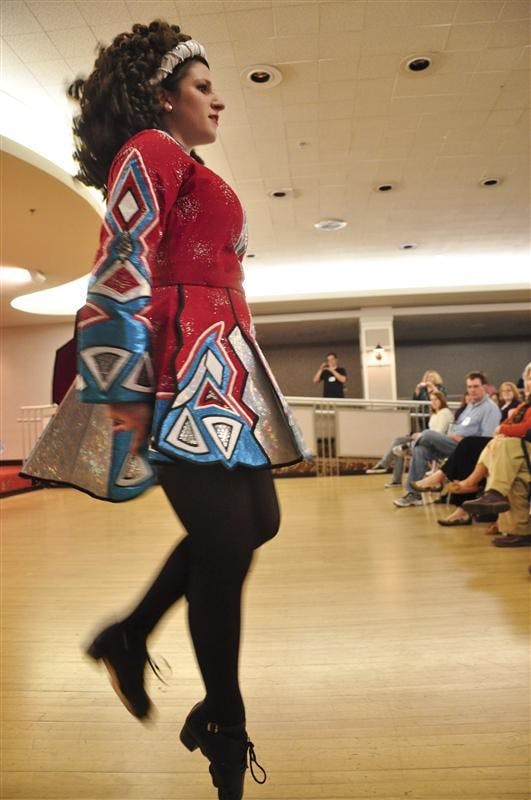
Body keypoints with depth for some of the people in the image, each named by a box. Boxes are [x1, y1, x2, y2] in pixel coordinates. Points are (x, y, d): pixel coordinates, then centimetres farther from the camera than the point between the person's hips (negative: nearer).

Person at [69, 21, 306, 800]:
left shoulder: (185, 171, 28)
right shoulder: (148, 152, 0)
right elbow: (121, 277, -13)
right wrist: (128, 397, -20)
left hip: (222, 366, 10)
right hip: (185, 368, -10)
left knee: (255, 523, 11)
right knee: (226, 544, -3)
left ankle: (129, 636, 26)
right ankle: (225, 732, 20)